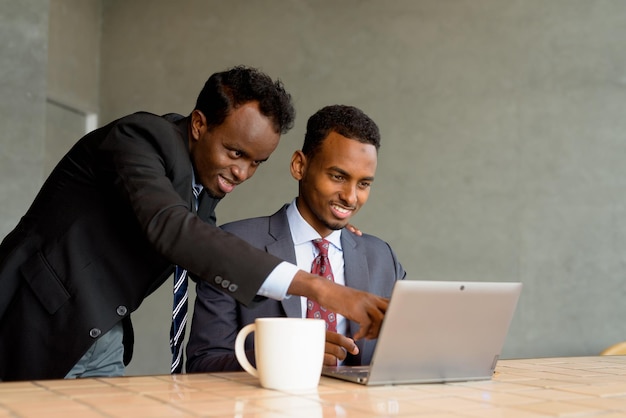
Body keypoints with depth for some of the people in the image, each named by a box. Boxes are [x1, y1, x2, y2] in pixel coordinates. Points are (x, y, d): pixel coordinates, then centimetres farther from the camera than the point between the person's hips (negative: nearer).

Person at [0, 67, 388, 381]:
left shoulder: (208, 174, 4)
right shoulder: (140, 136, -20)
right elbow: (171, 229, -37)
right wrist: (315, 287, -43)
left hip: (103, 342, 7)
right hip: (42, 323, -7)